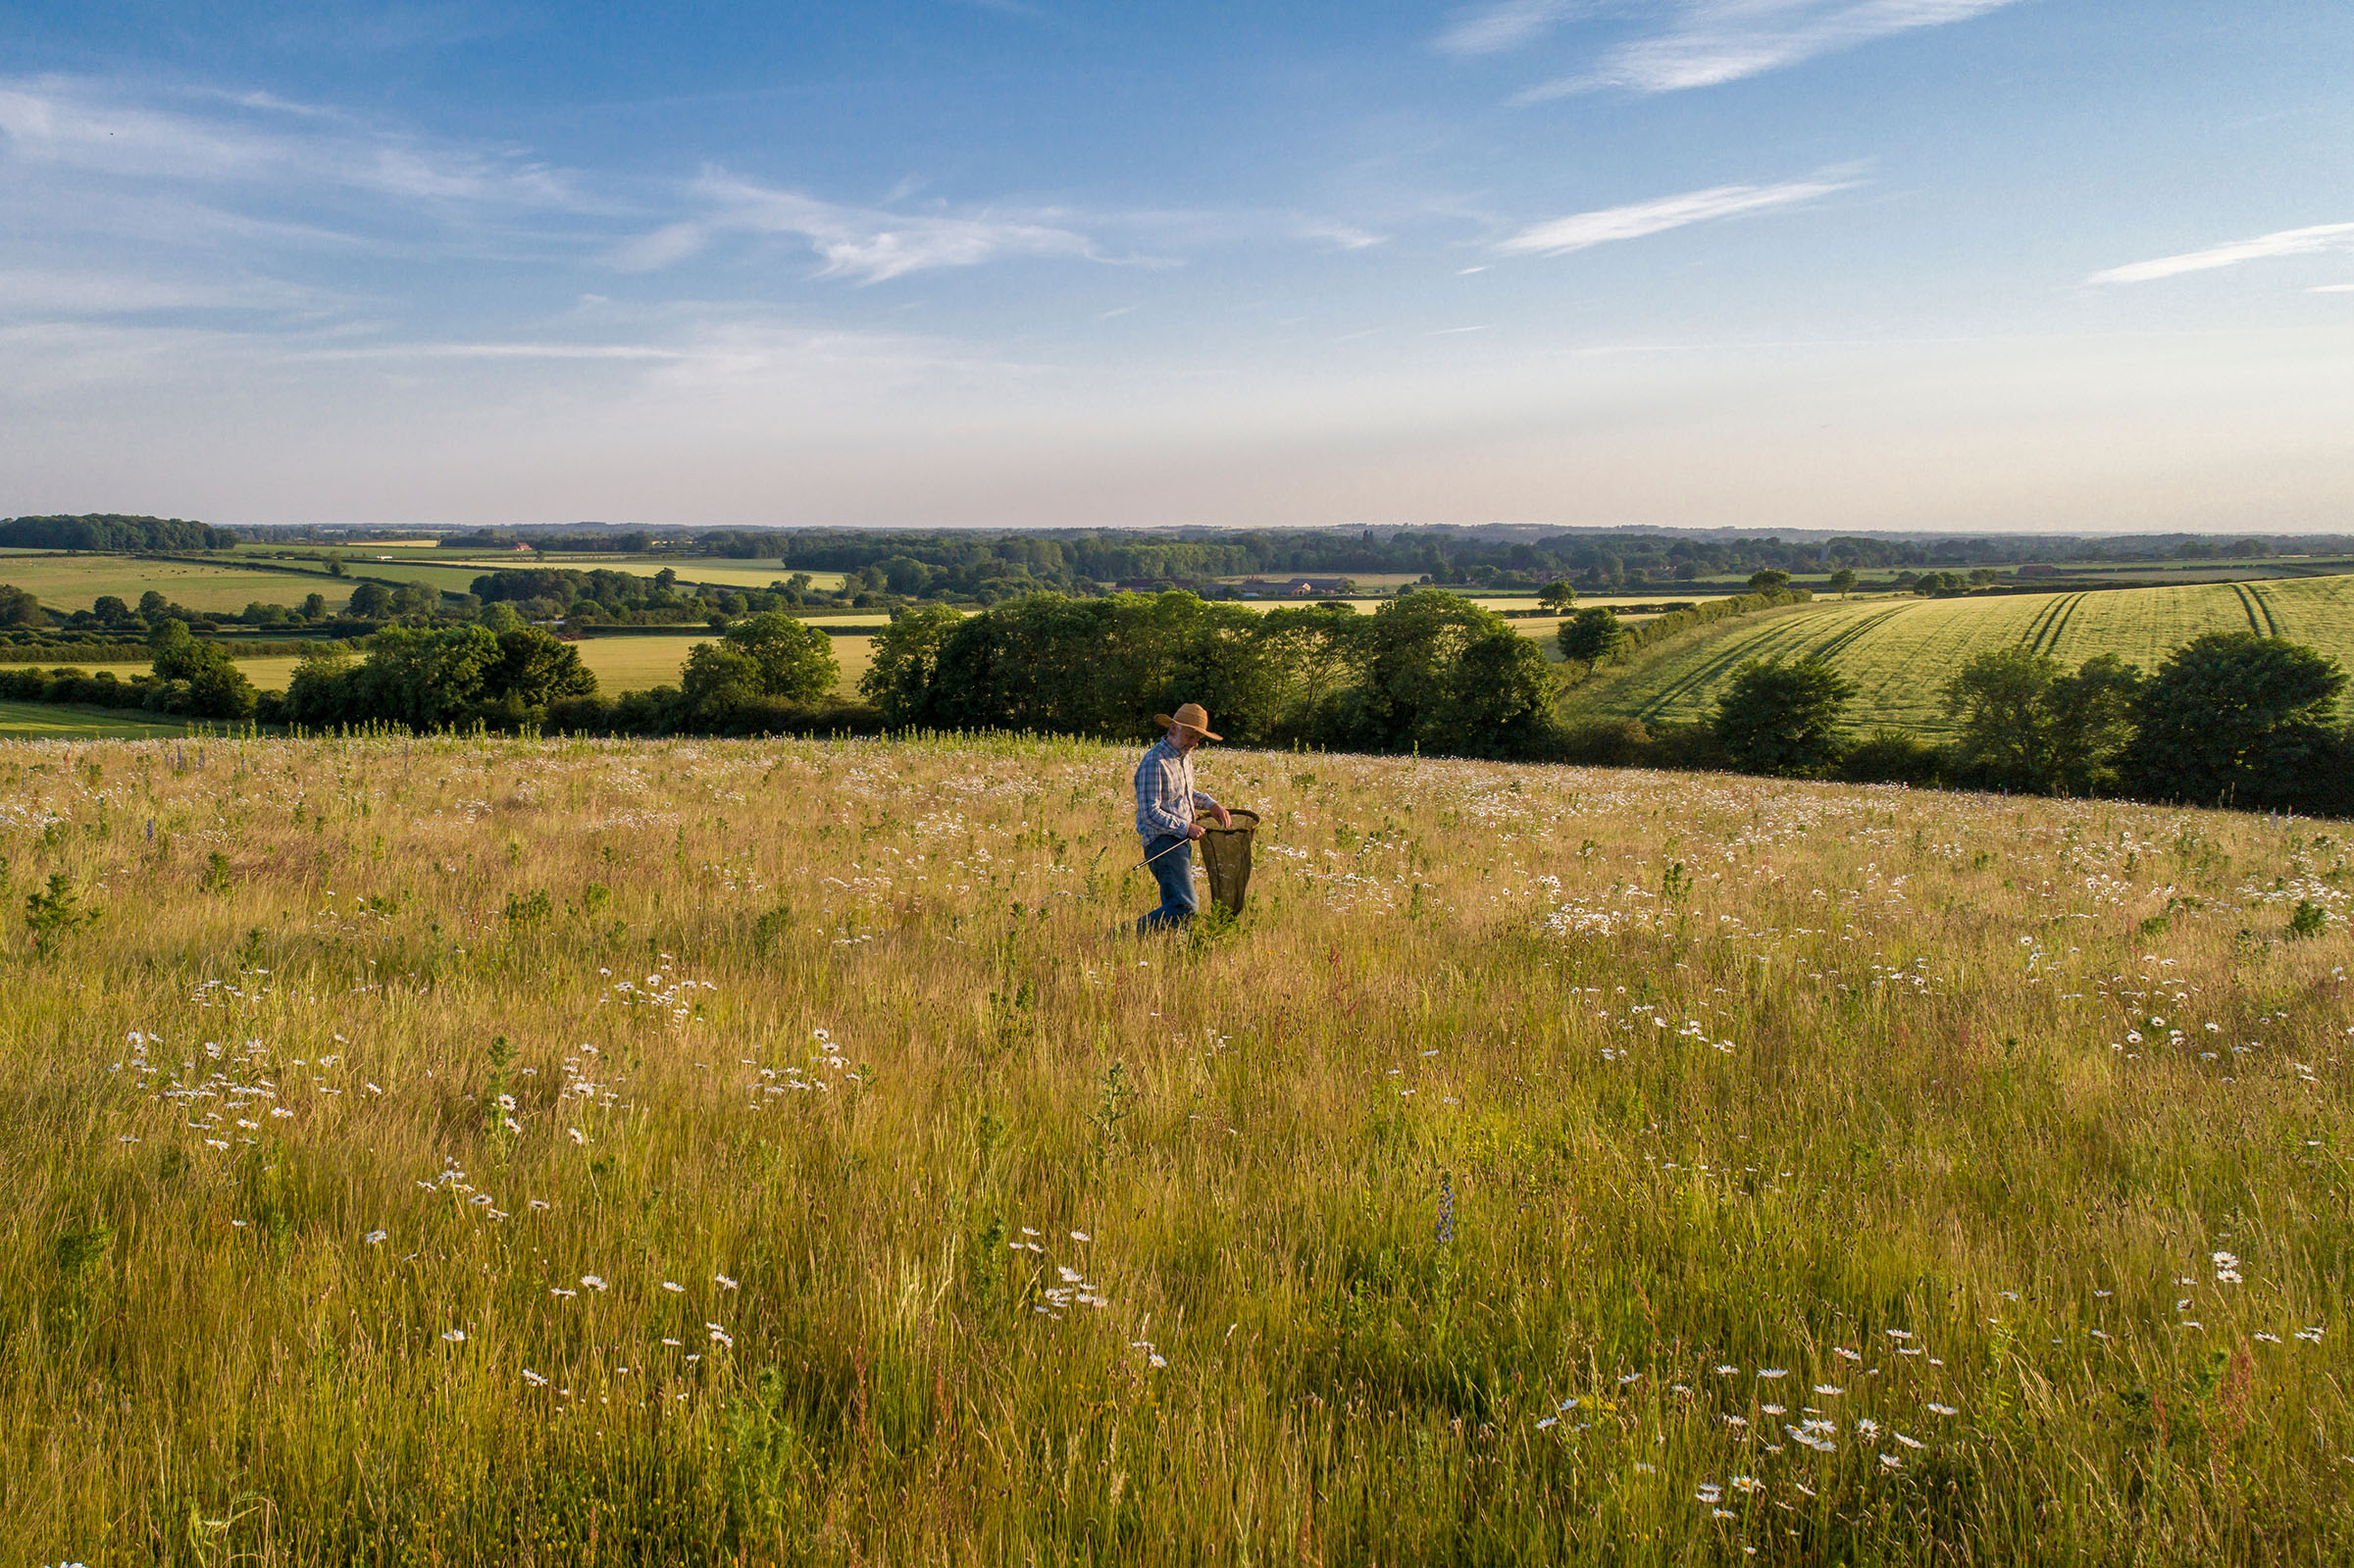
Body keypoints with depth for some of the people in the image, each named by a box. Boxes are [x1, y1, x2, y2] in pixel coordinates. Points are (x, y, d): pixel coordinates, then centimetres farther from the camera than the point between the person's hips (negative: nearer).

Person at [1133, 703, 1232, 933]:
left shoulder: (1184, 756, 14)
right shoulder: (1155, 763, -17)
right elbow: (1149, 814, -20)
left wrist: (1211, 805, 17)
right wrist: (1185, 828, -16)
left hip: (1181, 842, 10)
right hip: (1163, 842, -10)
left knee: (1175, 904, 12)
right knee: (1186, 906, -20)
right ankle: (1131, 935, -14)